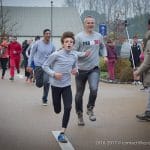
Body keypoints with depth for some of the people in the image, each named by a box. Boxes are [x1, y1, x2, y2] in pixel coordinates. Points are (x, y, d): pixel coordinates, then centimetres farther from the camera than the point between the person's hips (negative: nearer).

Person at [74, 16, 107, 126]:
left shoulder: (99, 36, 5)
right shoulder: (79, 36, -8)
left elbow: (102, 47, 23)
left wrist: (105, 55, 7)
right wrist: (74, 66, -18)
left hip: (94, 68, 2)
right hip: (81, 68, -2)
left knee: (94, 89, -21)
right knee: (79, 93, 8)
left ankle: (90, 109, 5)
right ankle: (80, 114, 28)